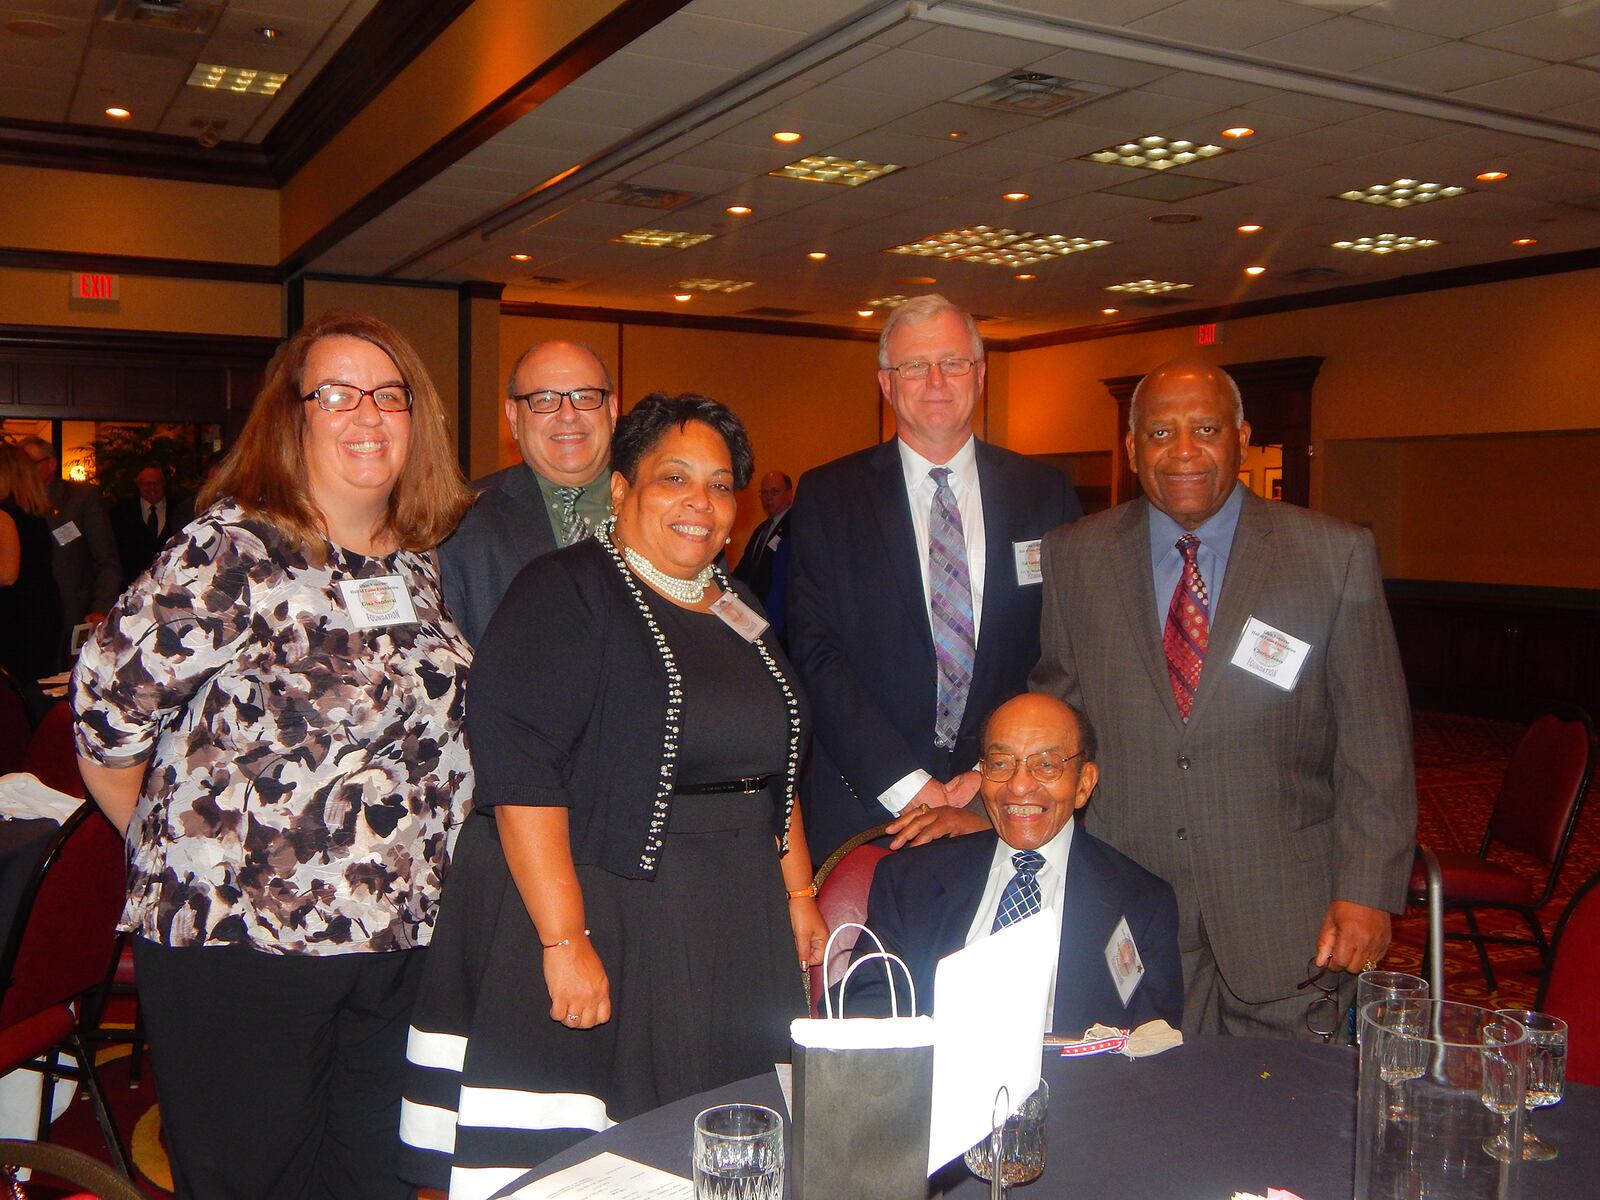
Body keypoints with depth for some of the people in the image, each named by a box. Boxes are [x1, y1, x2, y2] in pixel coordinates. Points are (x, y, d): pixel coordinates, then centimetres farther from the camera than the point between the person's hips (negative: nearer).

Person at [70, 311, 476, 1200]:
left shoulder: (425, 561, 7)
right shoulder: (234, 553, -13)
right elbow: (109, 698, -10)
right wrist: (173, 847, 2)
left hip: (396, 938, 6)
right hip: (236, 938, -5)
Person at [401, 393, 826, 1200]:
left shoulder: (737, 609, 13)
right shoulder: (564, 594, -9)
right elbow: (519, 772, -18)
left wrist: (799, 894, 15)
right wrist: (565, 941, -23)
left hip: (734, 934, 7)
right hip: (604, 920, -6)